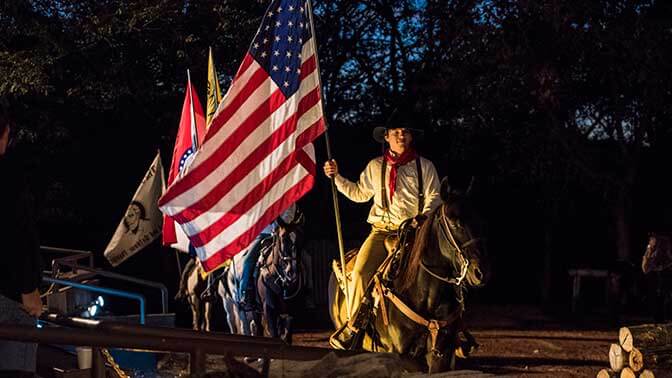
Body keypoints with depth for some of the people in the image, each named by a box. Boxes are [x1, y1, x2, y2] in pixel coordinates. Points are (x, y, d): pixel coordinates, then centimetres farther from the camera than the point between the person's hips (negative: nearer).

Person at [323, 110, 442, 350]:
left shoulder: (424, 166, 9)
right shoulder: (375, 167, 16)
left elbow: (433, 197, 4)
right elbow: (360, 193, 25)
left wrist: (424, 216, -16)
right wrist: (336, 177, 14)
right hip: (381, 230, 2)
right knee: (360, 271, -19)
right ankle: (353, 325, -11)